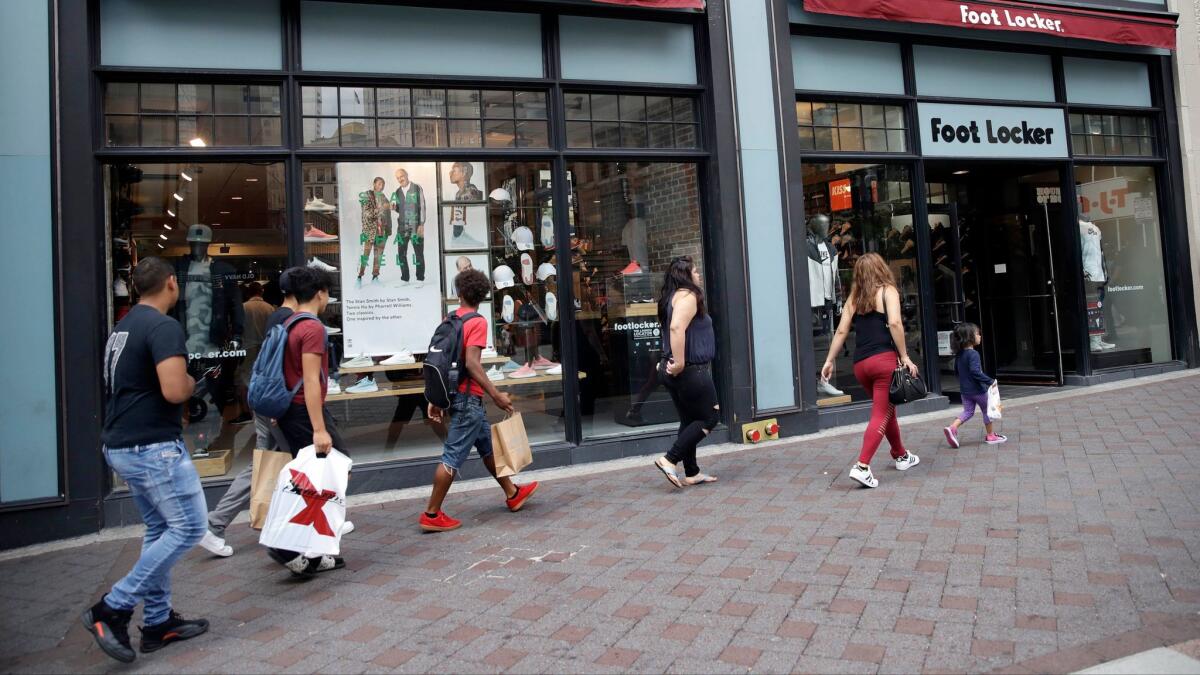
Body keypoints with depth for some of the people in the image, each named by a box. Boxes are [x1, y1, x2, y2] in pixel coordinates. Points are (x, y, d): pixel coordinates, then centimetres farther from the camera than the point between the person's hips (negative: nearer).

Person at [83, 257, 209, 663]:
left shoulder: (123, 327, 13)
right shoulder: (164, 327, -17)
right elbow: (174, 391, -27)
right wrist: (191, 383, -6)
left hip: (123, 445, 10)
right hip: (153, 446, -10)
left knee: (160, 530, 15)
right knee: (189, 527, -2)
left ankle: (158, 622, 21)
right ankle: (113, 608, -1)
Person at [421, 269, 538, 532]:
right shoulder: (477, 322, -14)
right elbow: (471, 363, -24)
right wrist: (496, 395, -23)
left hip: (453, 394, 9)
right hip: (468, 398, -9)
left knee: (488, 445, 19)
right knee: (453, 456, -3)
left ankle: (512, 494, 33)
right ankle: (432, 515, 3)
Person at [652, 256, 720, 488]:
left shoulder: (674, 297, 16)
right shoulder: (688, 296, -15)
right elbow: (676, 327, -31)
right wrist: (680, 363, -30)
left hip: (675, 372, 10)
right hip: (691, 371, -10)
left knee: (689, 420, 15)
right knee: (710, 417, 1)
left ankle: (691, 473, 20)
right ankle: (669, 460, -4)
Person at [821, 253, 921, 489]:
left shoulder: (854, 297, 15)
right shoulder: (888, 290, 2)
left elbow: (841, 331, 10)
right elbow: (894, 323, -13)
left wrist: (829, 360, 13)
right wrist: (905, 357, -10)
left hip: (860, 364, 6)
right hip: (884, 359, -5)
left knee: (887, 410, 22)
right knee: (881, 415, -4)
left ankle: (901, 456, 37)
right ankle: (862, 467, -16)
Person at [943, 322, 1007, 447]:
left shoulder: (959, 354, 4)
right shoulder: (973, 354, -22)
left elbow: (956, 370, 14)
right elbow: (975, 371, -32)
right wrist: (990, 381, -27)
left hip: (964, 389, 7)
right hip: (978, 390, -7)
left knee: (968, 411, 12)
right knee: (987, 411, 11)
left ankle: (952, 427, -9)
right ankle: (990, 436, 22)